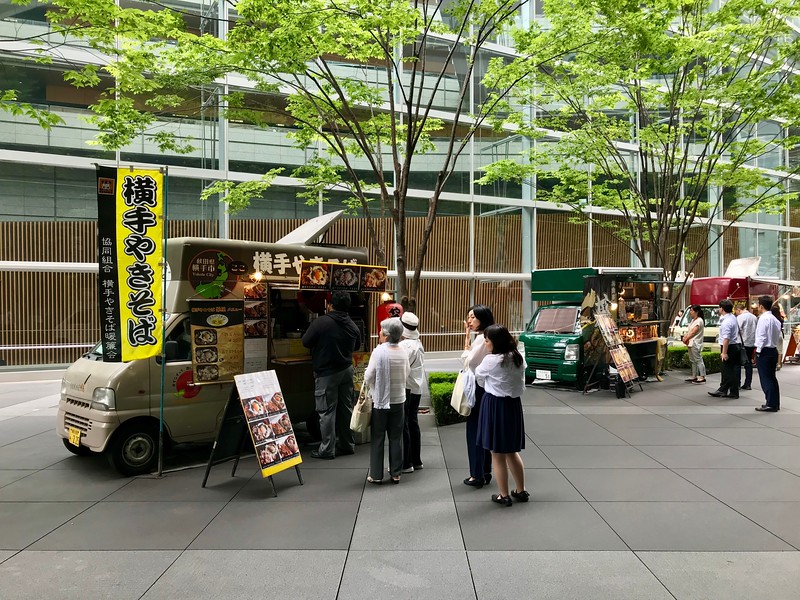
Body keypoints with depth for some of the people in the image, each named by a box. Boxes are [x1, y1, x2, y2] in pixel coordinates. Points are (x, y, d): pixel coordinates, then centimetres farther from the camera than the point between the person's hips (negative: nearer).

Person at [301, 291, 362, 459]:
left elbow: (306, 342, -8)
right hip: (346, 370, 6)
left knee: (327, 411, 0)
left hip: (326, 372, -6)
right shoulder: (352, 325, 0)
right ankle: (347, 445, 24)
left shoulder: (320, 322, -17)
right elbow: (357, 345, 14)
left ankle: (327, 450, 4)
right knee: (346, 408, 14)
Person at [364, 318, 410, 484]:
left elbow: (368, 378, -12)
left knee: (378, 438, 7)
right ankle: (396, 473, 18)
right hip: (398, 400, 4)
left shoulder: (379, 351, -16)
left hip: (380, 400, -4)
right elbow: (406, 377, 8)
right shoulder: (403, 353, -2)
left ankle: (376, 475, 12)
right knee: (396, 437, 12)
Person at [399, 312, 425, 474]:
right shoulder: (418, 344, 9)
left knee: (403, 426, -1)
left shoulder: (405, 345, -19)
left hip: (405, 389, -9)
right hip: (416, 389, 9)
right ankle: (416, 461, 24)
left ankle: (406, 463, 5)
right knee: (413, 424, 16)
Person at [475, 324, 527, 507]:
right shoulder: (518, 358, 2)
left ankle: (504, 495, 15)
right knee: (512, 451, 20)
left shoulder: (491, 360, -17)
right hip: (514, 403, 7)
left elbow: (479, 378, 0)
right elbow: (520, 383, 9)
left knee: (497, 454, 7)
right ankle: (521, 491, 28)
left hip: (495, 405, -6)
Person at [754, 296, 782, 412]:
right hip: (773, 350, 9)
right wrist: (776, 345, 17)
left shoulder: (763, 319, -16)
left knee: (766, 379, -4)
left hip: (765, 351, -9)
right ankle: (775, 403, 21)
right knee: (772, 378, 15)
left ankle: (770, 405, -1)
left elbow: (761, 337, -18)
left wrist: (758, 352, -13)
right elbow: (779, 337, 15)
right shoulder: (775, 319, 12)